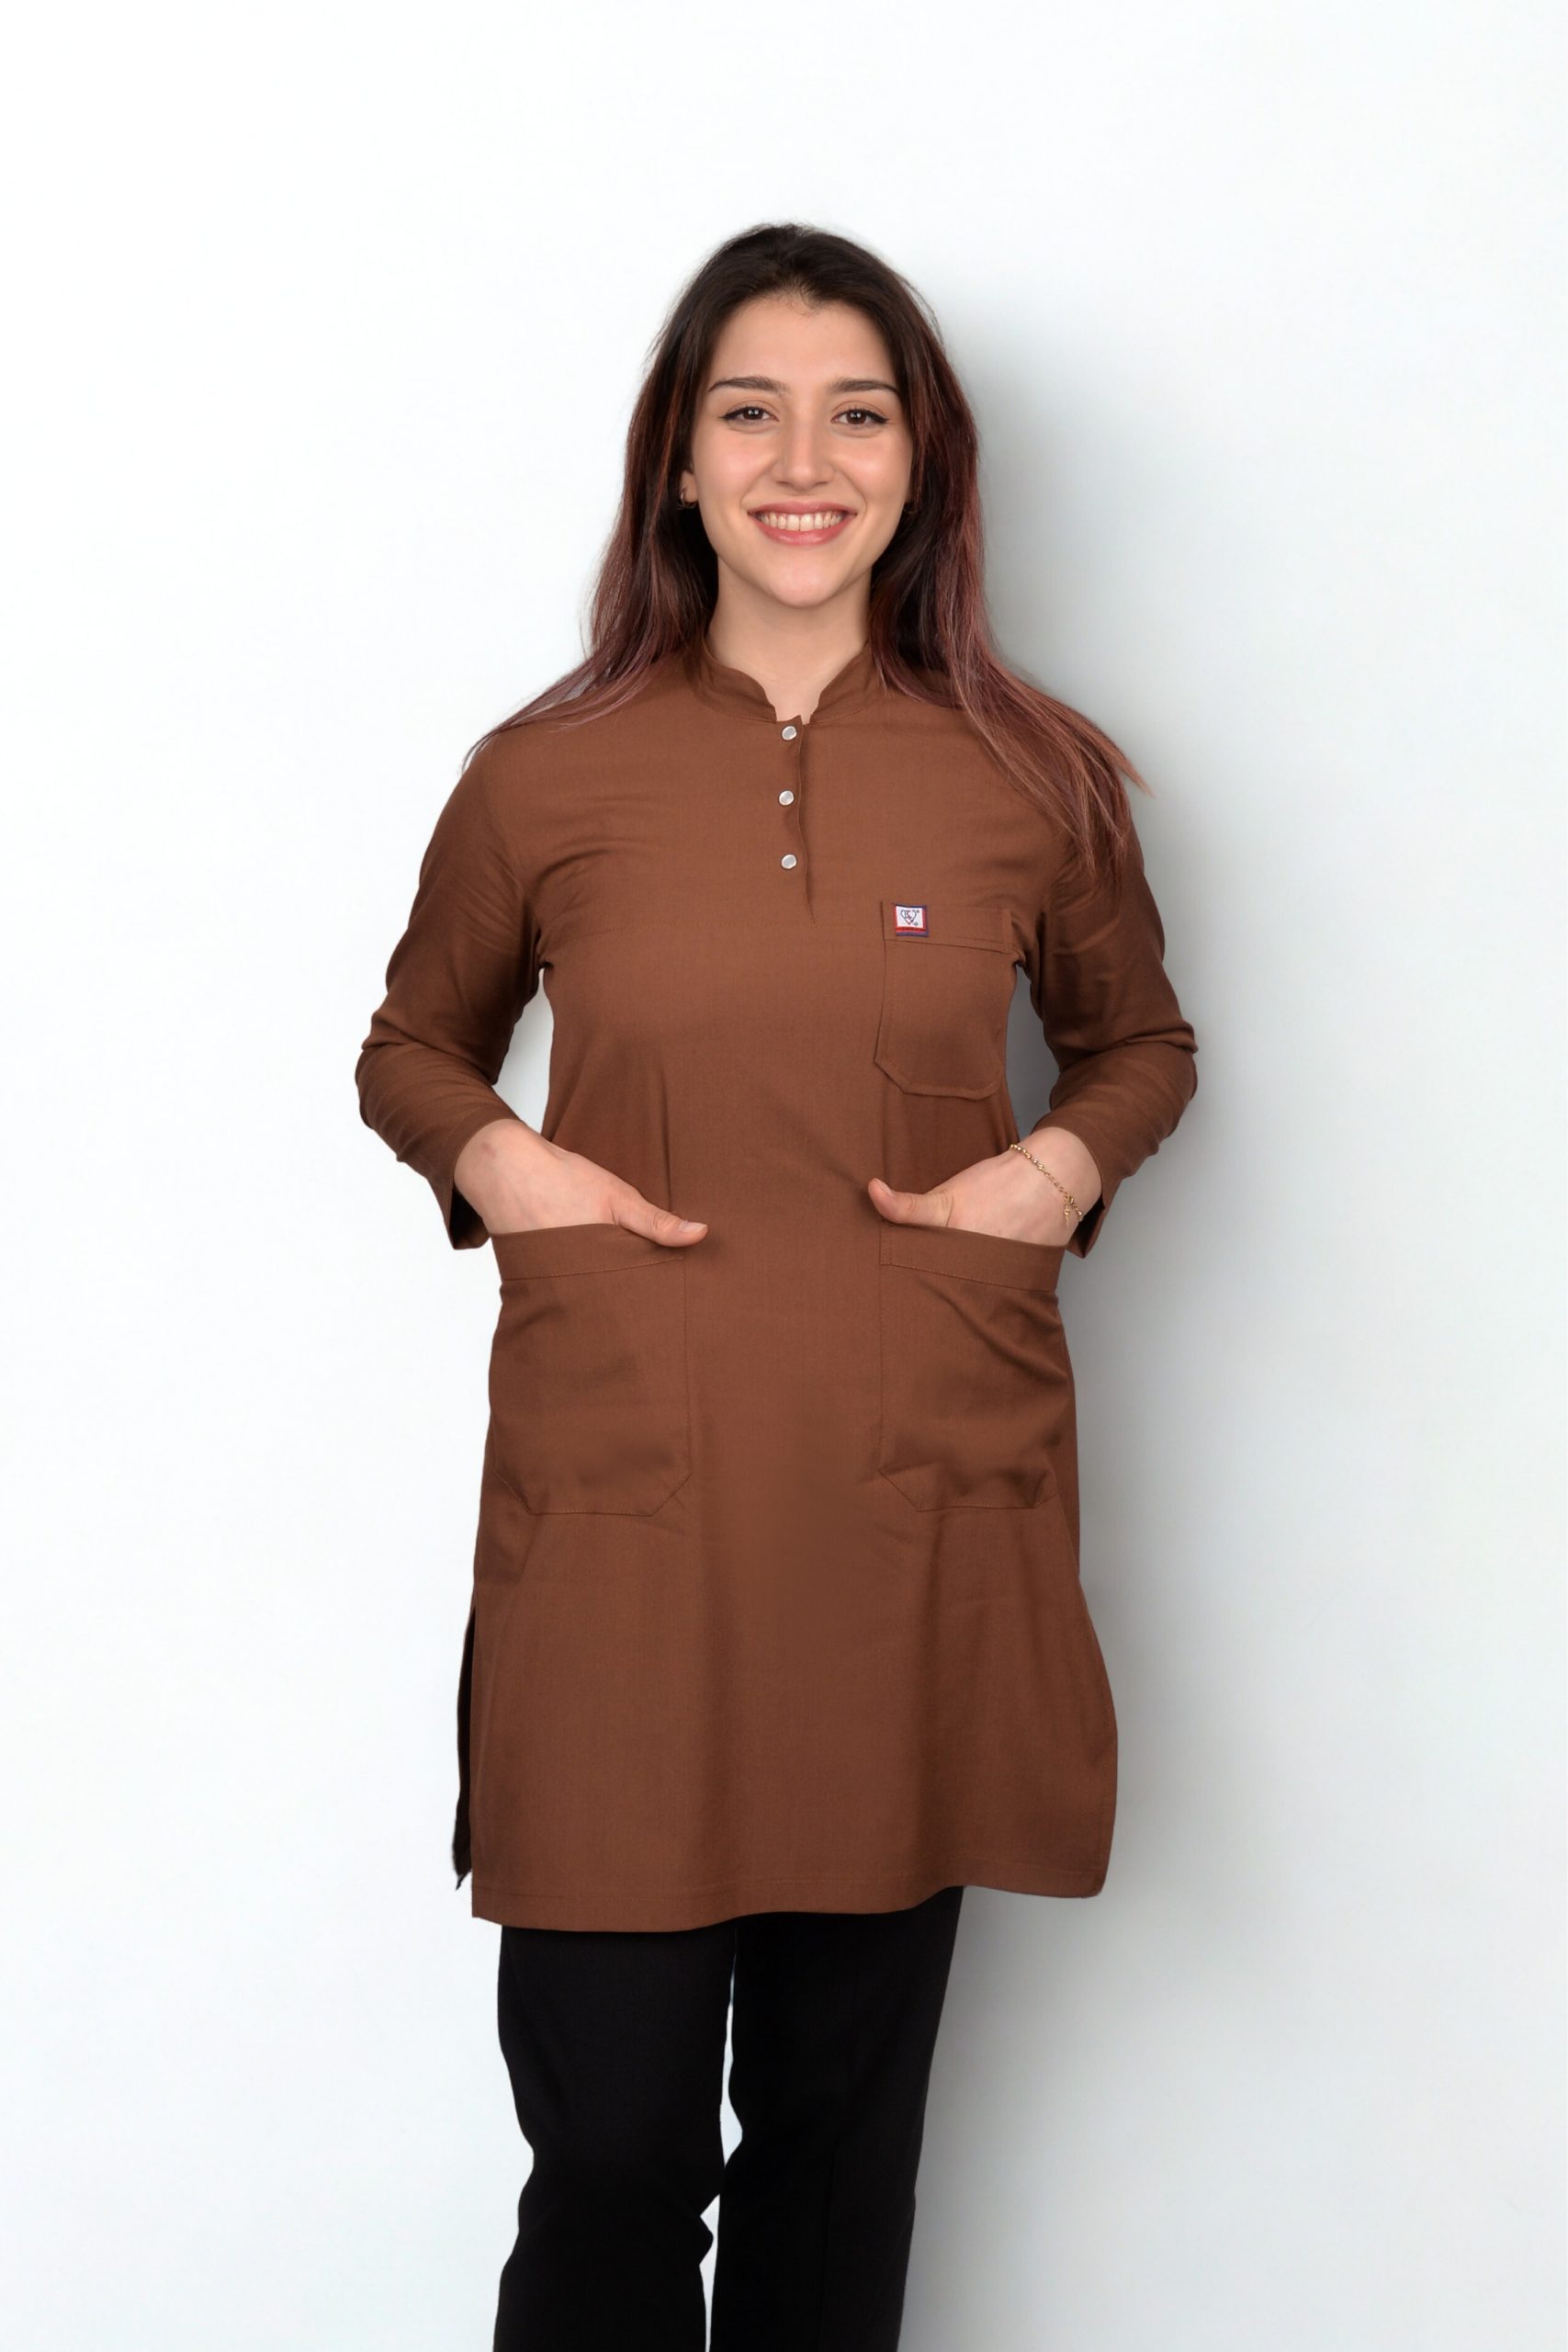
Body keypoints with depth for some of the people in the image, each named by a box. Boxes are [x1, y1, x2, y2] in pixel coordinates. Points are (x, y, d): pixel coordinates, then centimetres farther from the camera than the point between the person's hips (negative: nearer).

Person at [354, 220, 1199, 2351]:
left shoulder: (1032, 777, 4)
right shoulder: (545, 775, 3)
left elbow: (1143, 1041, 20)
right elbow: (410, 1045, 18)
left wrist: (1063, 1162, 0)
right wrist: (490, 1157, -3)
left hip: (922, 1514, 1)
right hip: (620, 1513, -1)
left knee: (846, 2108, 11)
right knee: (609, 2133, 1)